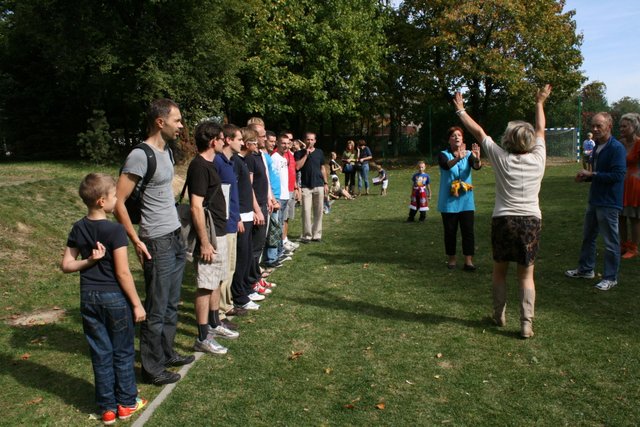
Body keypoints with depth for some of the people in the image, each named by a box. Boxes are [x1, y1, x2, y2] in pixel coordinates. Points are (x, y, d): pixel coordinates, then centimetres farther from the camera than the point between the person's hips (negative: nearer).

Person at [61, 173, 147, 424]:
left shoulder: (78, 229, 1)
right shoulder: (115, 230, -18)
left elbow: (66, 265, 4)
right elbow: (122, 273, -17)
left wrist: (89, 261, -5)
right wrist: (137, 304, -10)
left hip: (89, 298, 5)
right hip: (115, 298, -5)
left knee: (101, 354, 14)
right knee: (123, 352, 12)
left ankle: (107, 408, 24)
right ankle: (126, 403, 24)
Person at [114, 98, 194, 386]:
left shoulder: (167, 152, 10)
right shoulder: (141, 156, -17)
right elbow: (118, 201, -18)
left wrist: (176, 229, 17)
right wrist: (135, 241, -18)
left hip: (176, 238, 9)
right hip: (157, 243, -9)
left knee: (171, 303, 19)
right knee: (156, 309, 3)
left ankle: (166, 353, 35)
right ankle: (153, 368, 17)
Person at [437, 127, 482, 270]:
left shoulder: (468, 154, 4)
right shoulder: (443, 155, -2)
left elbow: (476, 166, -17)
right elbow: (446, 165, -25)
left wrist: (477, 158, -40)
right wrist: (458, 158, -45)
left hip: (466, 201, 1)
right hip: (449, 201, -1)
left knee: (468, 231, -2)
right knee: (450, 231, 5)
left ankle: (468, 261, 2)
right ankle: (451, 259, 18)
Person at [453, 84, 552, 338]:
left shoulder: (501, 158, -5)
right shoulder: (538, 159, 0)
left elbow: (478, 132, 3)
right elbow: (541, 129, 17)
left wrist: (461, 110, 14)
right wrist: (540, 103, 32)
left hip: (503, 221, -1)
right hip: (531, 221, 1)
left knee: (499, 271, 16)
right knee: (526, 275, 9)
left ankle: (499, 315, 28)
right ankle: (527, 322, 2)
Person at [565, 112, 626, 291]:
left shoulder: (616, 148, -17)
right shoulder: (597, 147, 11)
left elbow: (617, 175, -23)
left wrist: (592, 174, -18)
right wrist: (586, 177, 3)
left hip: (609, 203, -9)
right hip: (595, 200, 9)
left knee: (611, 242, 2)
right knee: (588, 236, 19)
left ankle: (610, 278, 13)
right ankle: (586, 269, 34)